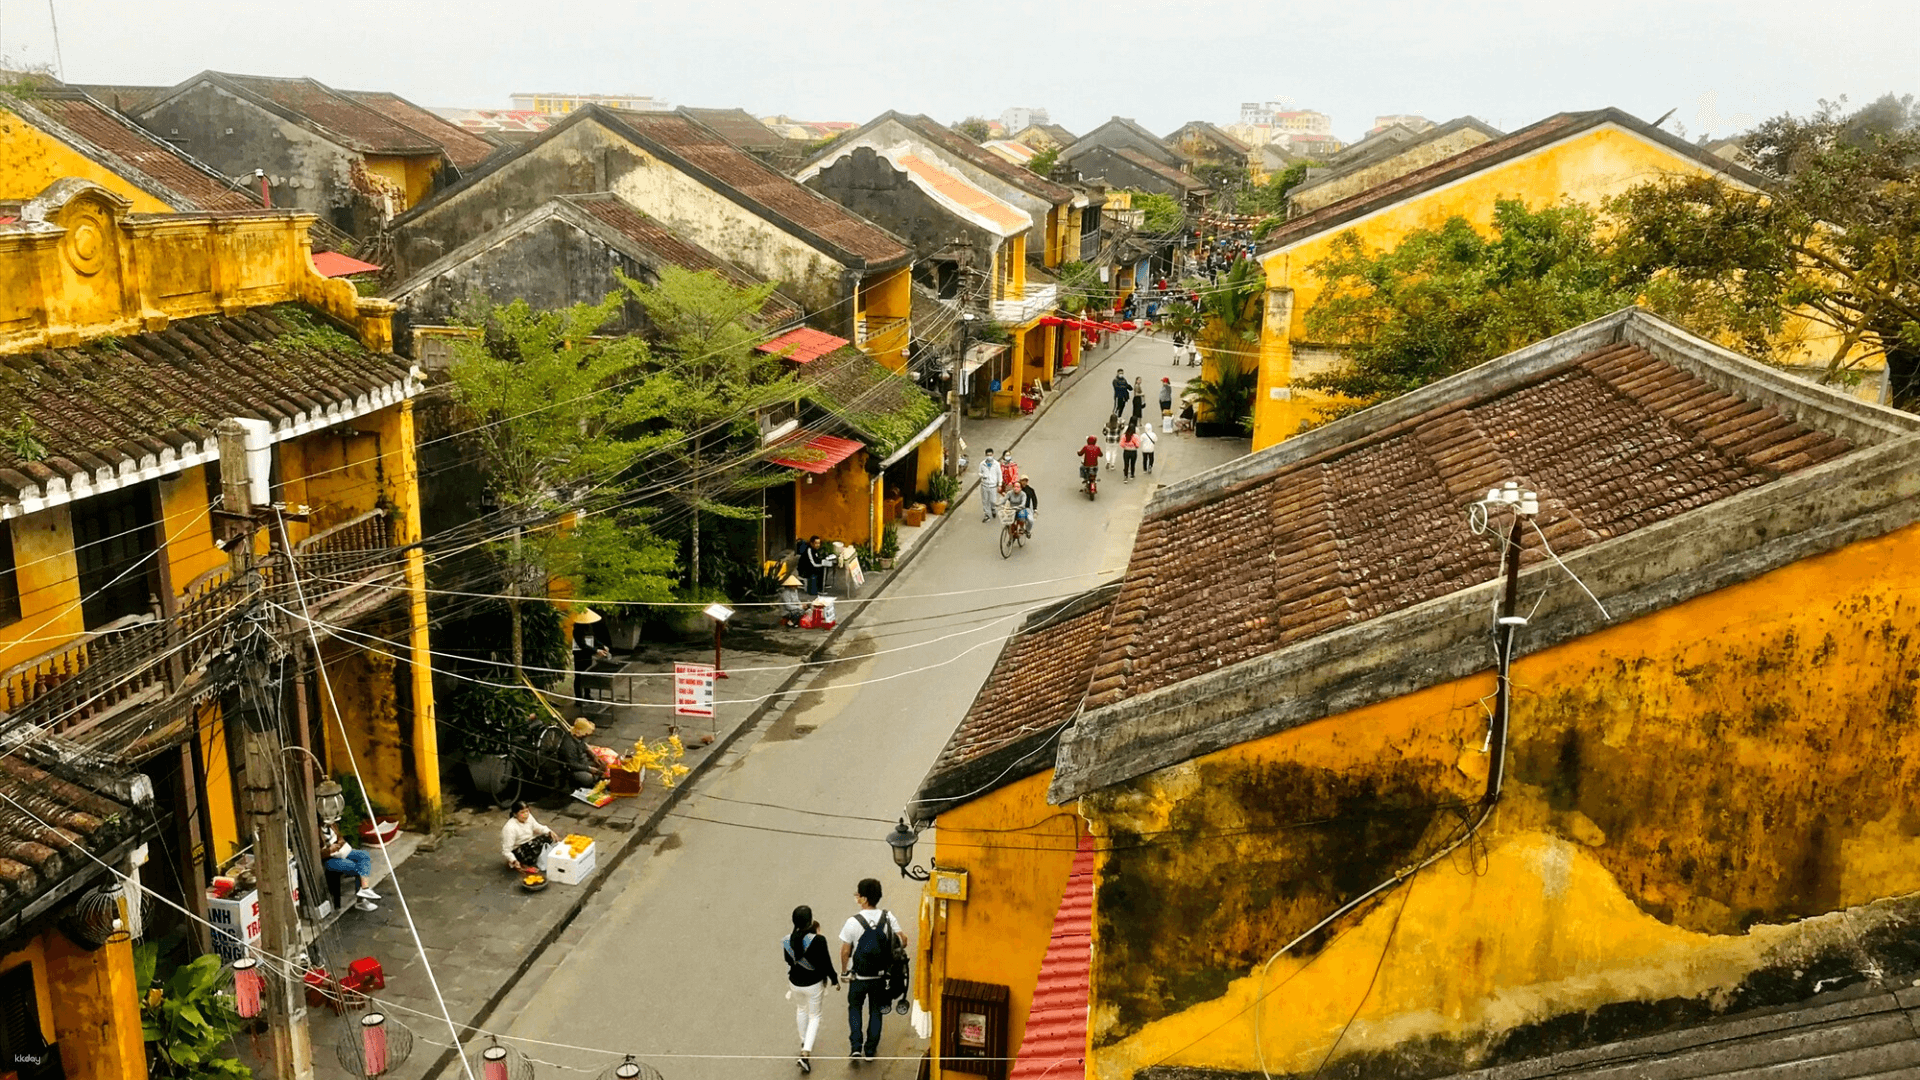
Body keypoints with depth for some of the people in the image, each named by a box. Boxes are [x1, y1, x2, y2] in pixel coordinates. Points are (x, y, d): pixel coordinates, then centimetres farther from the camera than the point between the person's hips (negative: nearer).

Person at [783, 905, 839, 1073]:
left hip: (795, 982, 3)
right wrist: (834, 980, -1)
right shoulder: (817, 940, -27)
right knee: (814, 1016, 15)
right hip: (813, 983, -3)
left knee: (801, 1009, 31)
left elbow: (788, 960, 4)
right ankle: (806, 1052, 1)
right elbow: (826, 963, -17)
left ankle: (804, 1042, 47)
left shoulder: (787, 941, -15)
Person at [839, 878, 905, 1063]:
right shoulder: (887, 918, -10)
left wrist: (844, 971, 3)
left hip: (859, 976, -2)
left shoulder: (853, 921, -20)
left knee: (854, 1008, 20)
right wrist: (890, 957, 10)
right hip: (880, 975, 2)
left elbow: (845, 951, -13)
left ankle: (856, 1046, 9)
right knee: (876, 1011, 19)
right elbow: (902, 940, -8)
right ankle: (870, 1050, 25)